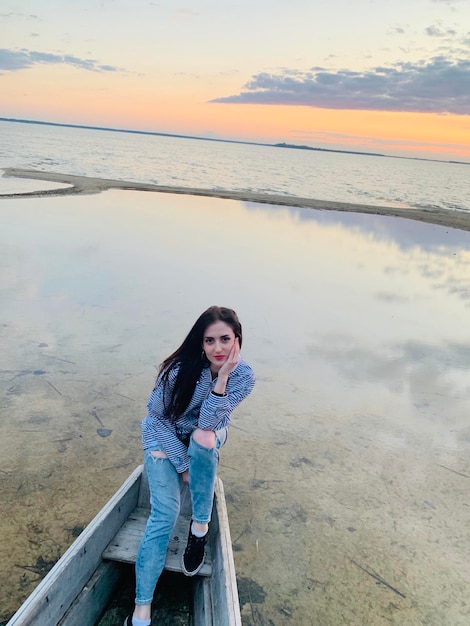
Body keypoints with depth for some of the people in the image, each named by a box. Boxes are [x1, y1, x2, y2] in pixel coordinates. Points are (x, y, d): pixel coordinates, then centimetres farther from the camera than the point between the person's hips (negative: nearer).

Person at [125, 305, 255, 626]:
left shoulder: (244, 376, -23)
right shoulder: (182, 368, -28)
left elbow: (207, 423, -31)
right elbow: (156, 415, -16)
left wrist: (223, 377, -42)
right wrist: (182, 464, -18)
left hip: (207, 438, 2)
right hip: (165, 435, -2)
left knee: (204, 437, -36)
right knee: (165, 514, -19)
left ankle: (200, 527, -15)